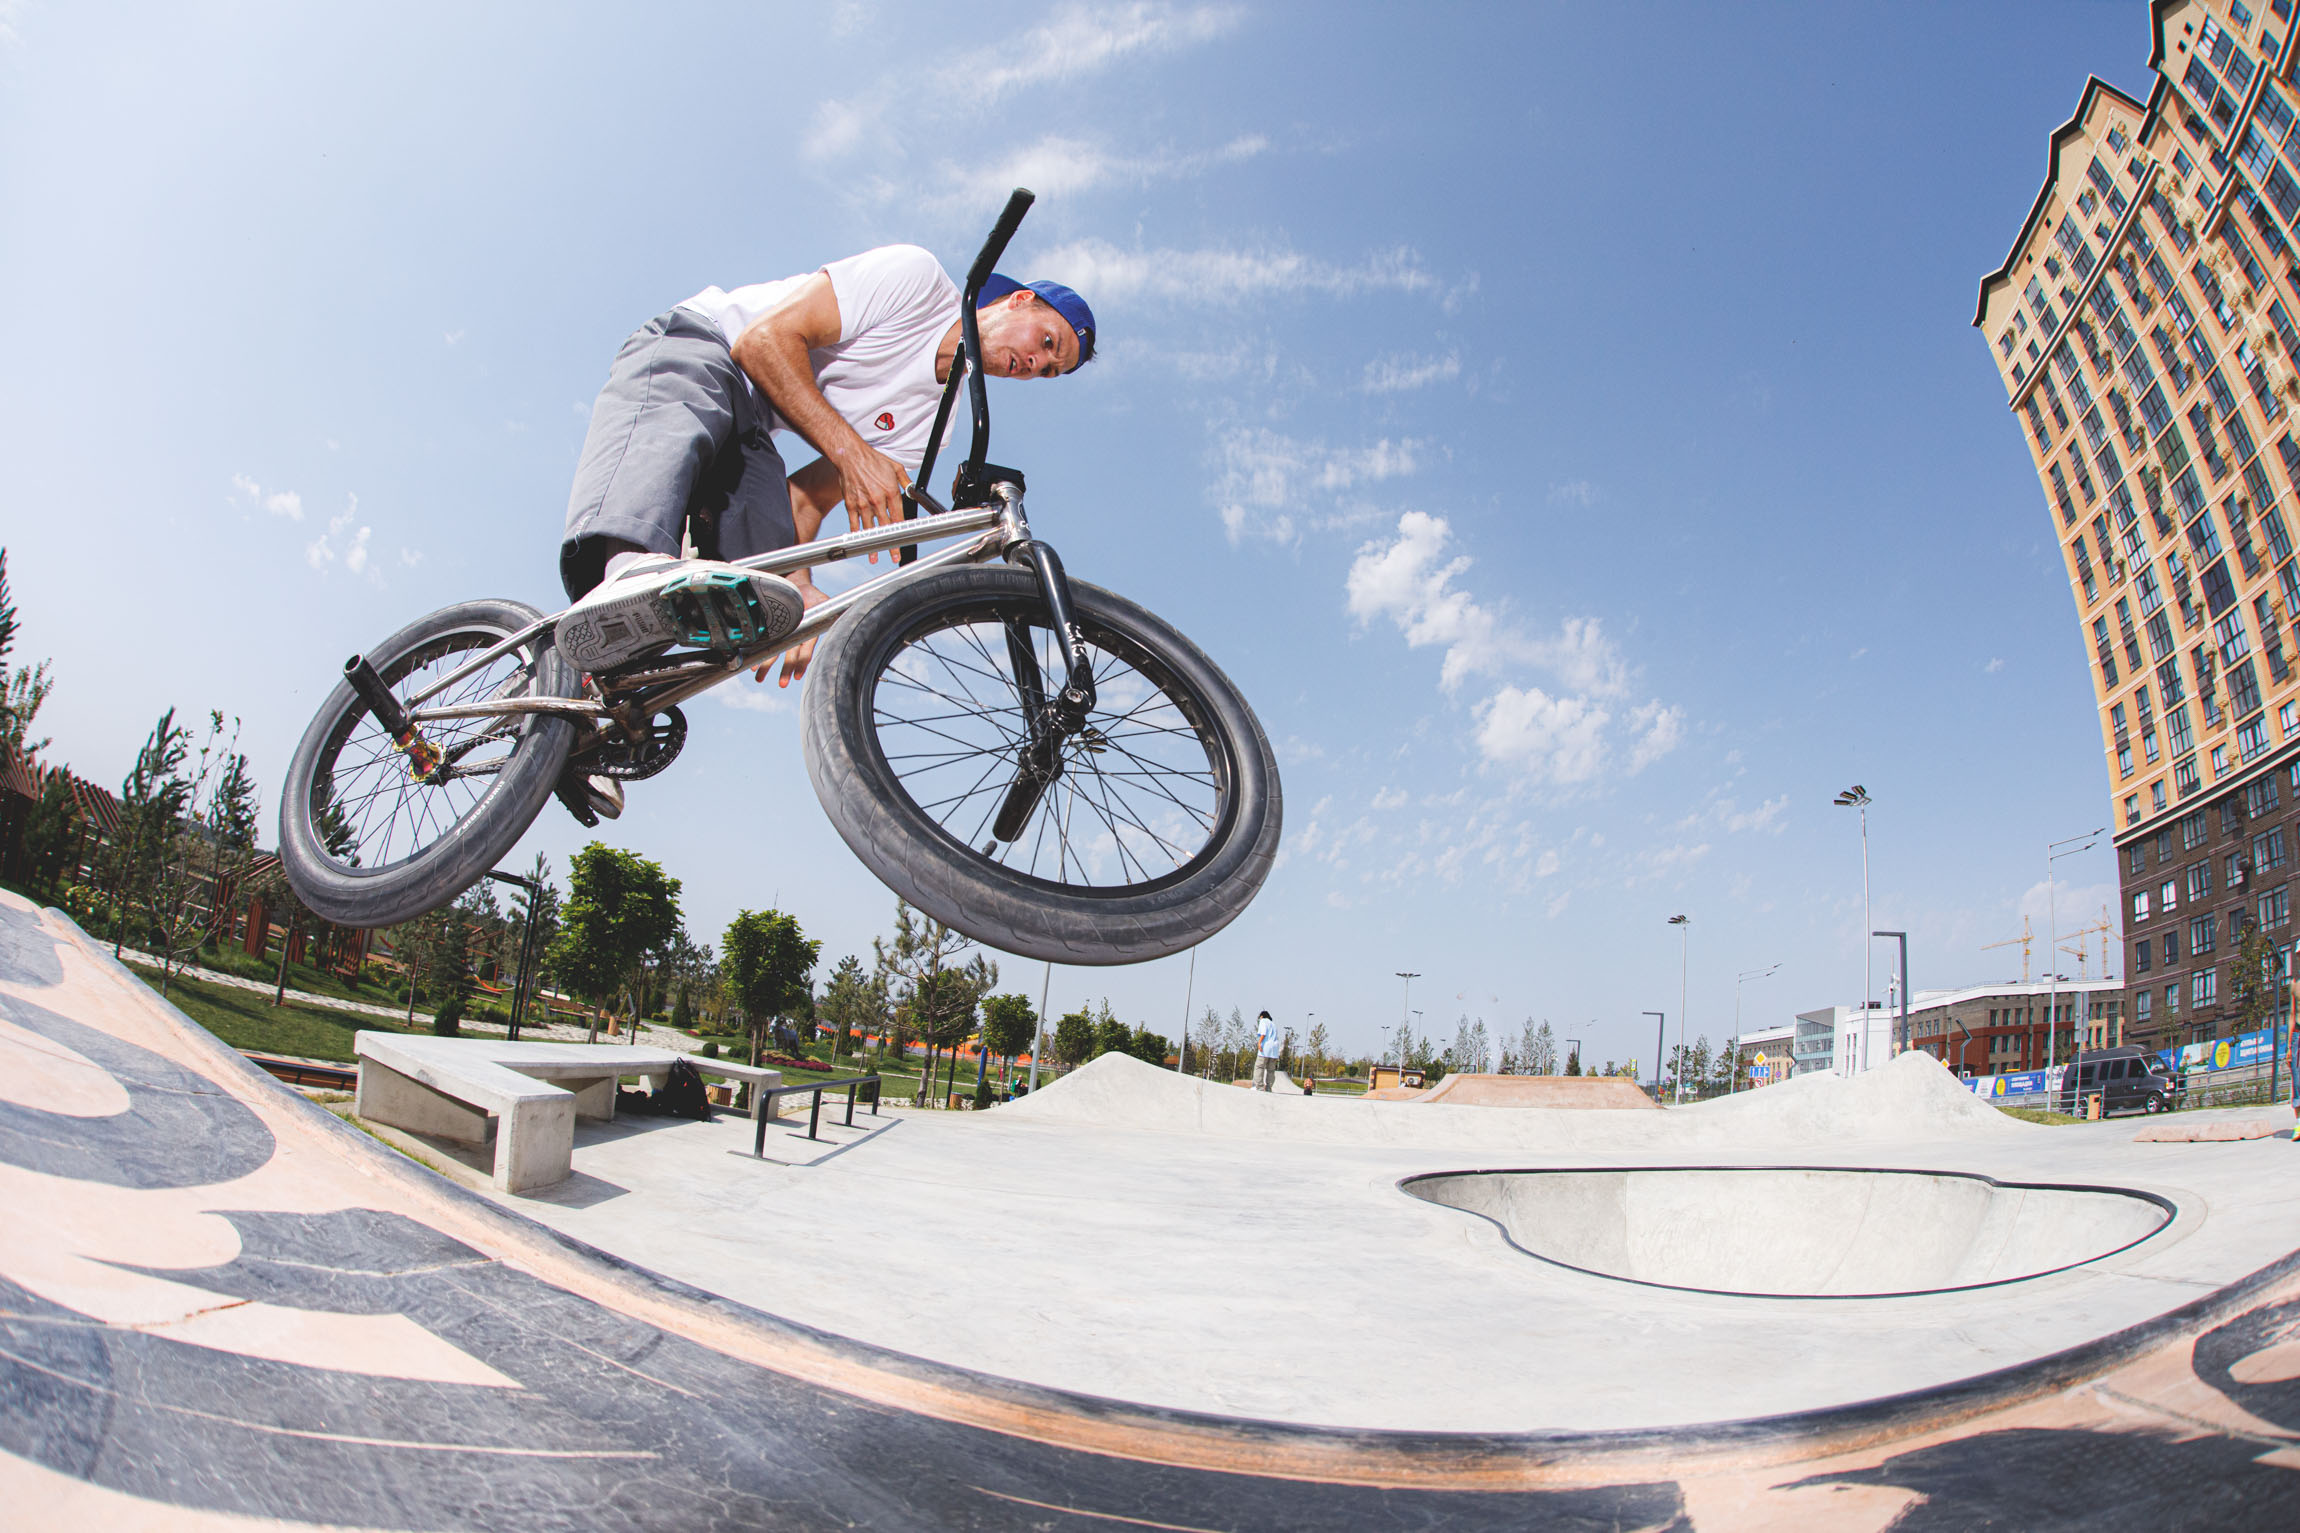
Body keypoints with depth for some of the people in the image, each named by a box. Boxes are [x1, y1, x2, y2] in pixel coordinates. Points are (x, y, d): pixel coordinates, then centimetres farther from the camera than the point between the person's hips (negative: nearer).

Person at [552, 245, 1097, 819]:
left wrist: (797, 584, -20)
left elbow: (807, 495, -1)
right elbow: (764, 340, -18)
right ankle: (632, 568, -71)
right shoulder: (915, 277, -10)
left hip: (745, 435, 6)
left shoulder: (930, 419, 8)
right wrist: (852, 453, -25)